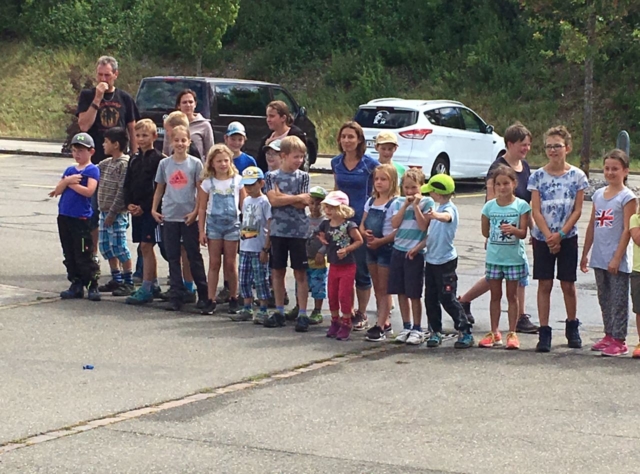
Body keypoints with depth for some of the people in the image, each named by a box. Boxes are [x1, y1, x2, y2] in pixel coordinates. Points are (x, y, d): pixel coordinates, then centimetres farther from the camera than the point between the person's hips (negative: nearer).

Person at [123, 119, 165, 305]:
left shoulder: (158, 159, -9)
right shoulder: (134, 159, 13)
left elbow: (159, 188, -13)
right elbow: (127, 184, 14)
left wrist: (144, 206, -16)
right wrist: (129, 204, -2)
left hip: (150, 209, -7)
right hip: (136, 210, 7)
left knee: (146, 247, -9)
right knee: (145, 247, 13)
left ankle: (146, 289, -9)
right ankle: (153, 284, 23)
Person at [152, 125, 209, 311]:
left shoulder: (195, 163, -1)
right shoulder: (164, 163, 6)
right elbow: (159, 189, 13)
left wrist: (195, 212, -10)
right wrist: (154, 209, 3)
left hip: (188, 217, -3)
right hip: (169, 217, 3)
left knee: (194, 256, 3)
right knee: (173, 258, 5)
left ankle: (204, 294, 12)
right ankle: (176, 296, 9)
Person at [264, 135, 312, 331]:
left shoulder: (303, 176, 2)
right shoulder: (272, 176, 3)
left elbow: (302, 204, -7)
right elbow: (273, 200, -10)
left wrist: (281, 196, -11)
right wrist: (298, 197, -11)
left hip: (298, 231, -2)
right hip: (278, 230, 2)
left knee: (300, 273, -1)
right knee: (277, 272, 8)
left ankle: (302, 314, 1)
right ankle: (279, 311, 18)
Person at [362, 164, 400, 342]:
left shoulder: (395, 203, -13)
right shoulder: (371, 201, 10)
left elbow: (398, 230, -19)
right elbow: (362, 224, 13)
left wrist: (380, 241, -22)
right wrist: (364, 233, -8)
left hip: (387, 248, -8)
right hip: (371, 247, 8)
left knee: (383, 289, -3)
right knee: (377, 288, 13)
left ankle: (380, 327, -3)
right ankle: (385, 322, 22)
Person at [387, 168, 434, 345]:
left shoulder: (427, 203, -2)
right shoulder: (399, 202, 8)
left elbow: (424, 226, -12)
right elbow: (394, 224, -3)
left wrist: (416, 205, -13)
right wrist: (405, 205, -8)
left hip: (415, 253, -4)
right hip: (398, 250, 4)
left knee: (414, 294, -1)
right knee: (401, 292, 8)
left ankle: (417, 329, 10)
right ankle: (406, 327, 18)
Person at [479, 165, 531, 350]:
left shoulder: (521, 205, -5)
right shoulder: (489, 206, 1)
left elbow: (523, 232, -10)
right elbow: (485, 231, 12)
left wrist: (513, 230, -27)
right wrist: (497, 235, 4)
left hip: (514, 257, -2)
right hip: (494, 257, 2)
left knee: (512, 296, 5)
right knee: (495, 295, 9)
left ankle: (512, 333, 9)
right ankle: (494, 333, 15)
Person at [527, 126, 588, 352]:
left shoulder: (577, 176, -2)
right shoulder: (538, 176, -1)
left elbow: (577, 210, -3)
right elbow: (536, 211, -4)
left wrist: (560, 235, -13)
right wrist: (549, 236, -14)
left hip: (567, 237, 0)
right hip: (542, 238, 0)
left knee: (568, 285, 6)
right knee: (544, 284, 0)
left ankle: (572, 327, 24)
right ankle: (544, 333, 4)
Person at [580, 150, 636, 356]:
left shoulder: (627, 197, -8)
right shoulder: (599, 194, 11)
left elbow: (627, 230, -12)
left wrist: (617, 258, -16)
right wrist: (585, 253, 15)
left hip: (617, 260, -6)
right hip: (599, 258, 6)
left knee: (618, 300, -1)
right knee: (604, 299, 12)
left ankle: (619, 340, 3)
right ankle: (609, 336, 21)